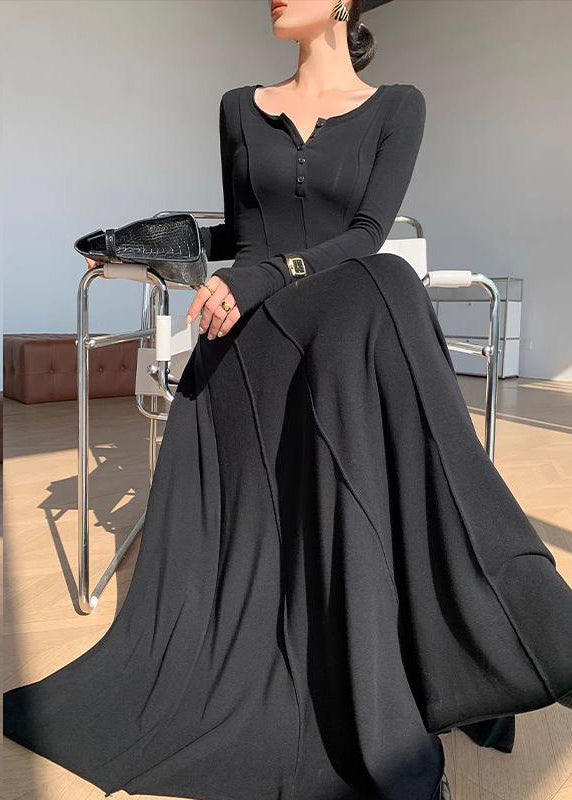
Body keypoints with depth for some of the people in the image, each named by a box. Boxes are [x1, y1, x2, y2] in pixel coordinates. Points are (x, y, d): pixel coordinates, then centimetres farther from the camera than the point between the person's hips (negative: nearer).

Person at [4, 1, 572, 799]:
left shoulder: (397, 105, 12)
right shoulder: (241, 107, 20)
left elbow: (366, 234, -4)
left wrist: (264, 277, -16)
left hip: (353, 332, -3)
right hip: (248, 342, 4)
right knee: (253, 528, -14)